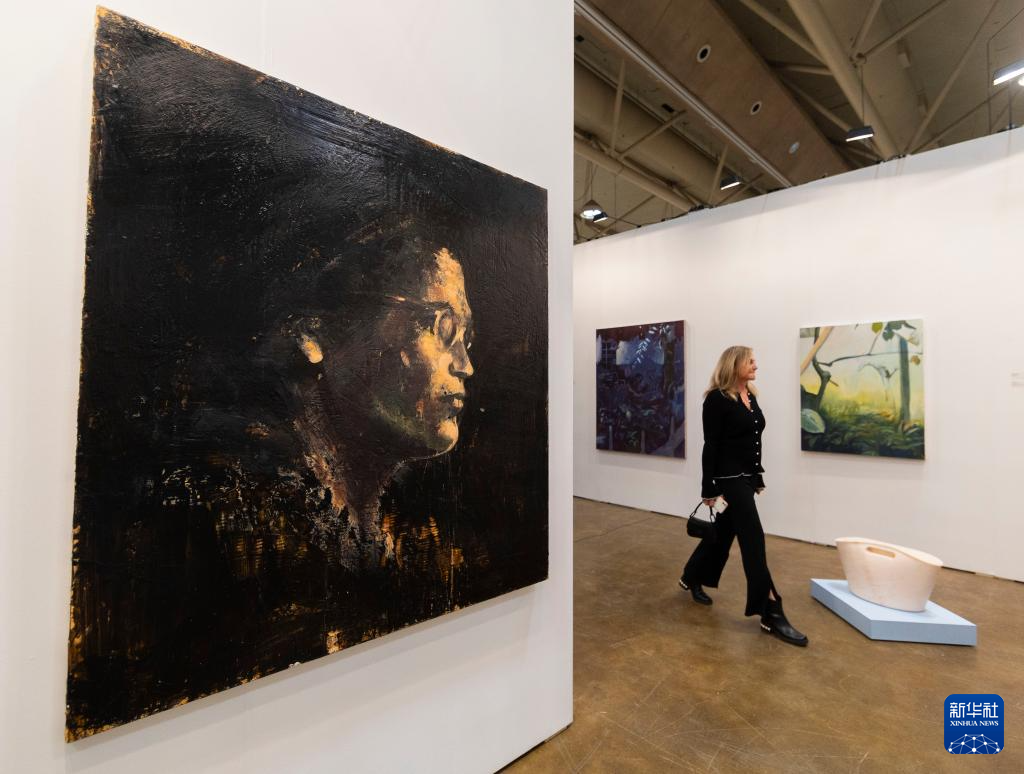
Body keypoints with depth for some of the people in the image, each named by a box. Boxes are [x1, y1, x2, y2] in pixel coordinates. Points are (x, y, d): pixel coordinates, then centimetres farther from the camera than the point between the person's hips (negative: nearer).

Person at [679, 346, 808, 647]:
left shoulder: (750, 396, 11)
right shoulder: (717, 399, -14)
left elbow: (754, 441, 18)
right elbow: (711, 446, -15)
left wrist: (758, 478, 20)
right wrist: (709, 489, -15)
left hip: (747, 476, 9)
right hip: (729, 478, -9)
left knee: (724, 532, 19)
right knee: (753, 540, -6)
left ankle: (692, 578, 38)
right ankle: (771, 615, 5)